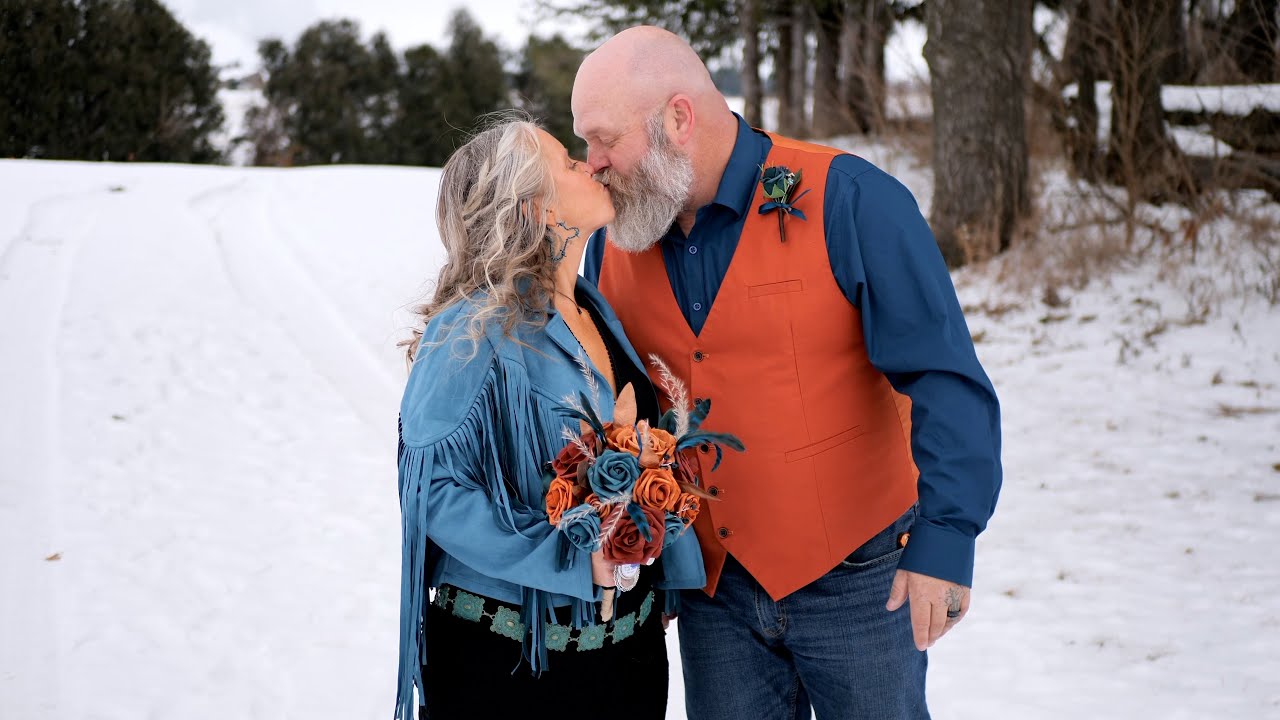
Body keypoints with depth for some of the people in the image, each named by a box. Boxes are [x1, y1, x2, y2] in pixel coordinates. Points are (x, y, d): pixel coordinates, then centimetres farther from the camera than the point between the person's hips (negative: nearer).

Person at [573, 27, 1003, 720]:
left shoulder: (849, 202, -16)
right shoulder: (614, 239, 1)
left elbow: (947, 383, -17)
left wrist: (945, 537, -24)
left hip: (854, 580, -4)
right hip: (710, 587, 4)